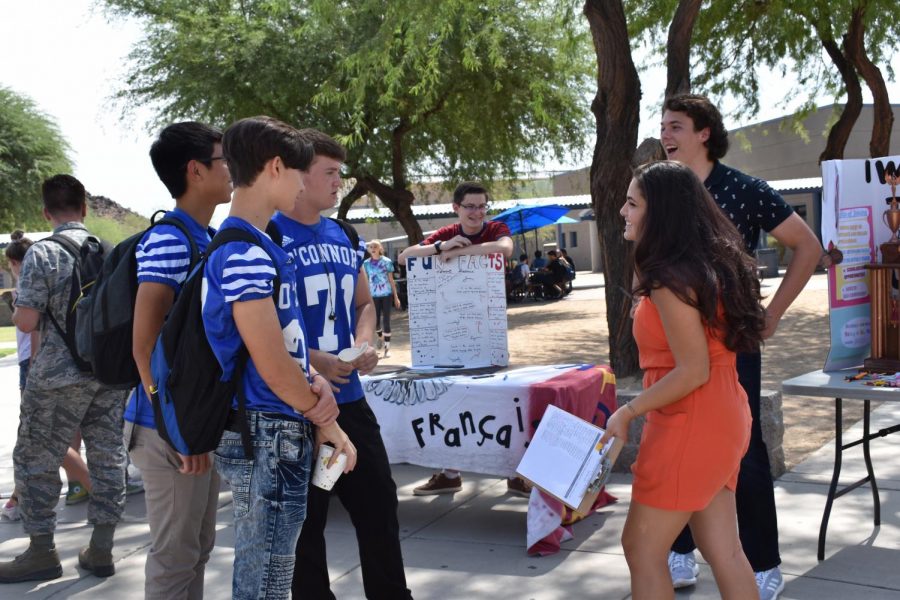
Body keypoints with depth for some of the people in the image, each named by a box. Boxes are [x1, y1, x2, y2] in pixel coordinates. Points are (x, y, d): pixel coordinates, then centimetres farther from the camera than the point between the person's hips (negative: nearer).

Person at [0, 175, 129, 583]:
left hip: (59, 374, -5)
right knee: (107, 456, 9)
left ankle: (42, 551, 12)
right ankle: (101, 549, 15)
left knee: (35, 458, 8)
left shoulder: (42, 253, -10)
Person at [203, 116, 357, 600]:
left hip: (274, 436, 10)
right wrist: (324, 419, -5)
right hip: (266, 437, -10)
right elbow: (272, 366, -19)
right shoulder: (246, 254, -18)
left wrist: (313, 378, -1)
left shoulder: (256, 247, 13)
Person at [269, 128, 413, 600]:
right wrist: (311, 360, -23)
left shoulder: (342, 237, 11)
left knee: (379, 504, 14)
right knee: (304, 519, 7)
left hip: (349, 399, 7)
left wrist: (364, 343, 1)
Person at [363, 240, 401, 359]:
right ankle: (380, 337, 37)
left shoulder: (386, 261, -2)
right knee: (376, 321, 4)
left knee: (386, 320, -4)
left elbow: (391, 280, 2)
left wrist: (396, 297, 1)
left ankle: (387, 348, 0)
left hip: (386, 294, -2)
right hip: (374, 295, 2)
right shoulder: (366, 263, 3)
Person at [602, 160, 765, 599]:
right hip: (719, 416, 10)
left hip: (690, 423, -10)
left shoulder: (670, 278, -19)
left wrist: (628, 412, -14)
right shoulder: (705, 262, 10)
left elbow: (692, 371, -20)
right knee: (724, 551, 13)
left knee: (642, 549, 3)